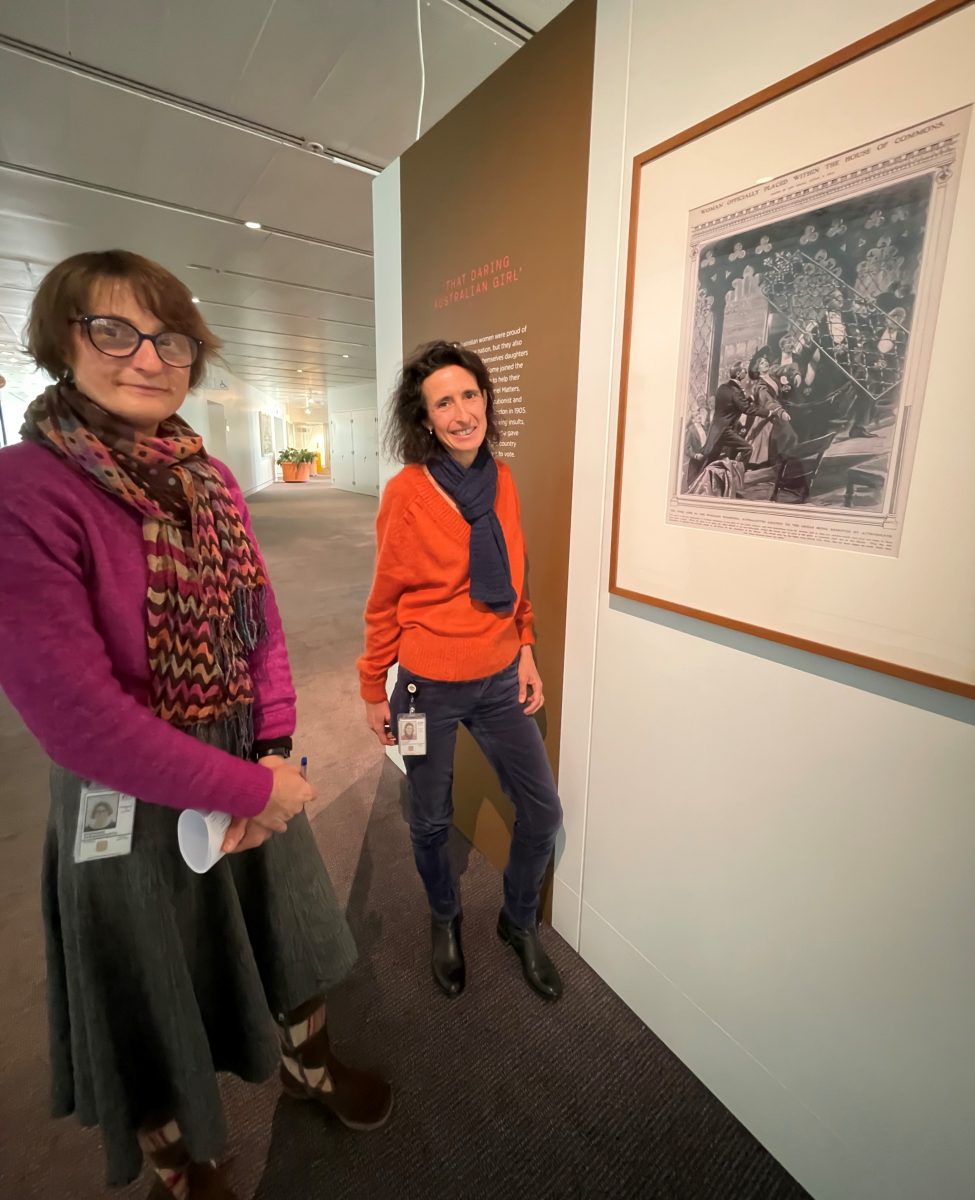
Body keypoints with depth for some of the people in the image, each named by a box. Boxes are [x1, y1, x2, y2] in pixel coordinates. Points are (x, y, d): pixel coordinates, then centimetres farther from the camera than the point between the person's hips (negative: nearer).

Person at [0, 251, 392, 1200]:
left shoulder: (211, 480, 0)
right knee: (156, 1007, 21)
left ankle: (307, 1066, 61)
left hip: (253, 772, 6)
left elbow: (263, 629, 2)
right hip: (133, 799, -5)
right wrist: (249, 787, -19)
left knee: (292, 939, 27)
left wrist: (274, 756, -9)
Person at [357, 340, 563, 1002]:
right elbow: (385, 600, -7)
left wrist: (526, 652, 5)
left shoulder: (503, 480, 0)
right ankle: (446, 921, 49)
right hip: (429, 687, -4)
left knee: (543, 810, 12)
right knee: (432, 822, 16)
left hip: (501, 680, 4)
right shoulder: (406, 492, -14)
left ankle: (520, 922, 42)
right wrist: (375, 692, -2)